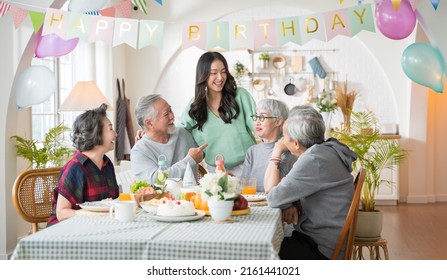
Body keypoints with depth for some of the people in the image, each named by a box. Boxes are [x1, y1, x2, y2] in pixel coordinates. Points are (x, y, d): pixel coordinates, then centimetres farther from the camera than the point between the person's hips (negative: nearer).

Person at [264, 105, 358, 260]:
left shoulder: (314, 160, -24)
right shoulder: (325, 150, 7)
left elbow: (274, 197, -22)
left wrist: (276, 153, -13)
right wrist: (293, 206, -9)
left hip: (324, 250, -9)